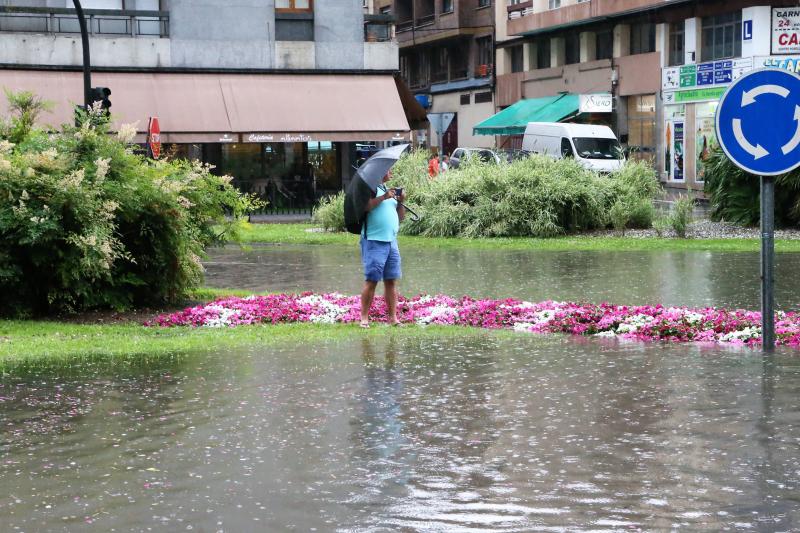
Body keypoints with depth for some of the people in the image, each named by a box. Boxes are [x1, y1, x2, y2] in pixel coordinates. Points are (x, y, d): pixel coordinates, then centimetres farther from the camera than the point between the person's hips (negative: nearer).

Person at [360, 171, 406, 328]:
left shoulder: (390, 191, 21)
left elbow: (400, 217, 21)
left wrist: (400, 202, 5)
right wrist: (383, 197, -18)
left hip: (391, 241, 7)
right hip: (374, 241, -7)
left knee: (391, 281, 4)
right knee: (371, 280, -8)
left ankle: (393, 317, 7)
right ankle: (364, 318, -5)